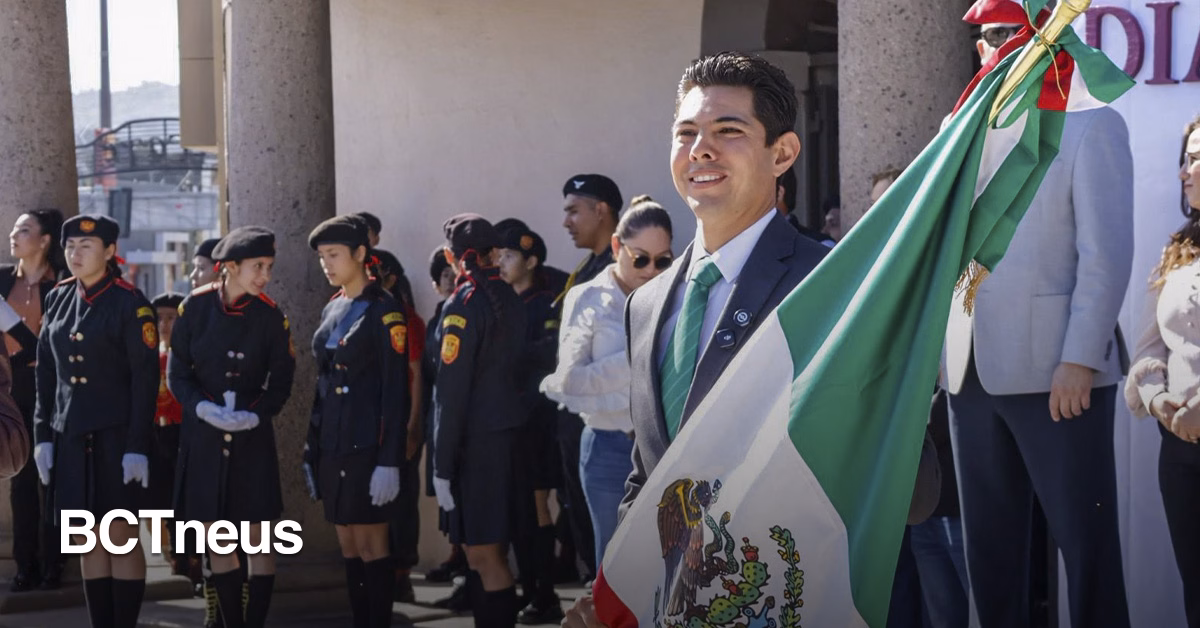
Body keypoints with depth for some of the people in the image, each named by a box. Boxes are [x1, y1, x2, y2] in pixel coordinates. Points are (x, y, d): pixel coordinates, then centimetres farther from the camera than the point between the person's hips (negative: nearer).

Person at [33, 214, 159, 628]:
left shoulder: (130, 303, -7)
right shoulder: (59, 298, 9)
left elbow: (146, 379, -10)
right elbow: (46, 372, 13)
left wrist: (137, 446, -15)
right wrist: (43, 435, 7)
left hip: (115, 438, -5)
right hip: (71, 437, 5)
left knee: (122, 540, -2)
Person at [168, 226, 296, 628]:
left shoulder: (270, 316, -4)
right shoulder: (196, 306, -4)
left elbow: (281, 381, 1)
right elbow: (176, 372, 0)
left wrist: (254, 415, -16)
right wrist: (203, 407, -15)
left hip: (252, 439, -1)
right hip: (203, 437, 1)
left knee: (257, 541, -2)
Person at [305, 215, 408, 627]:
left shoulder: (384, 311, -8)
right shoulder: (331, 311, 14)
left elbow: (396, 391, -12)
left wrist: (390, 461, -18)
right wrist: (312, 449, 15)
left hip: (367, 446, -7)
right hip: (332, 446, 7)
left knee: (371, 545, -5)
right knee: (348, 547, 8)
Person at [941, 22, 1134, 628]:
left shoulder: (1090, 126, 2)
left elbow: (1106, 253, -7)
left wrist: (1080, 359, -16)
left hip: (1055, 368, -5)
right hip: (971, 369, 5)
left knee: (1085, 538, -3)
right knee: (988, 539, 8)